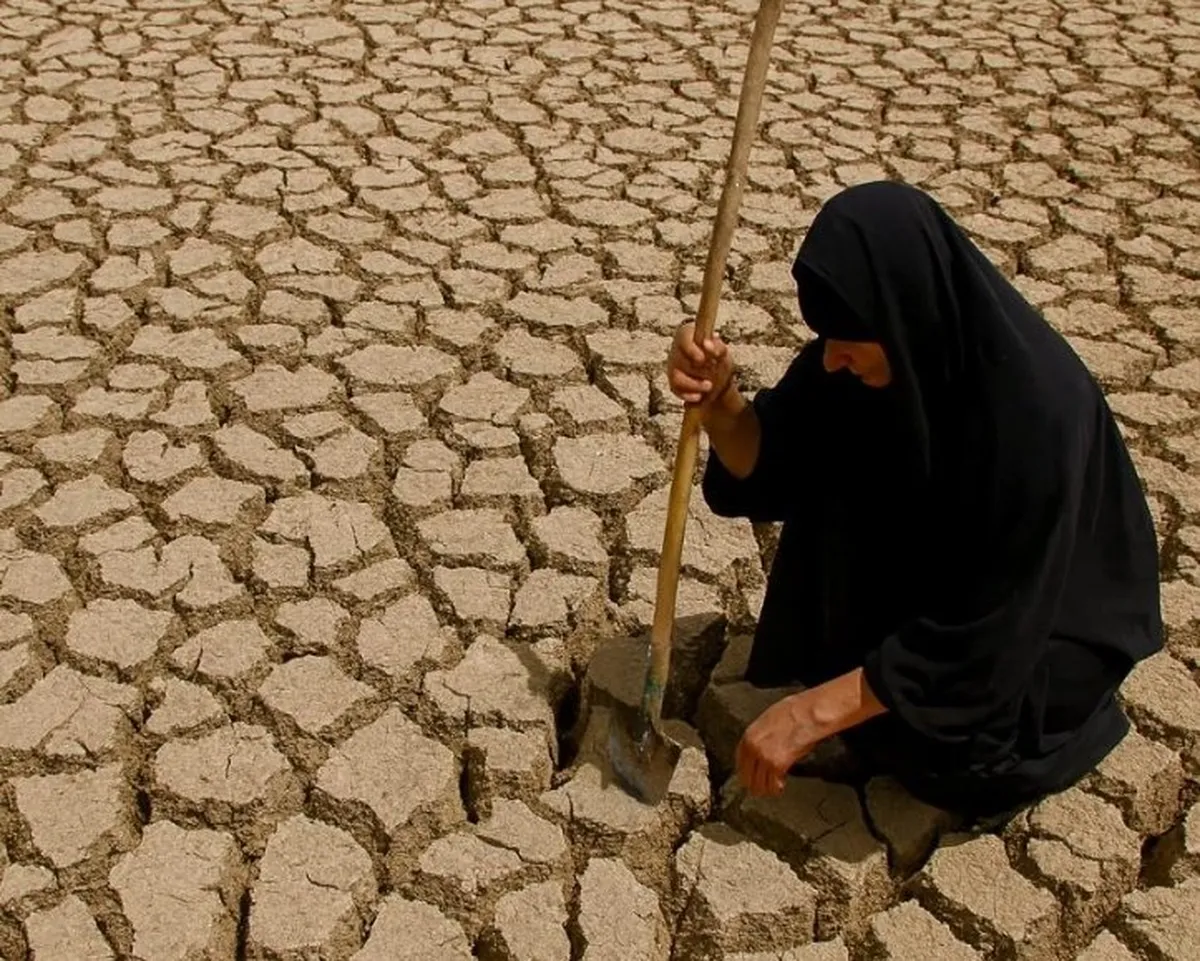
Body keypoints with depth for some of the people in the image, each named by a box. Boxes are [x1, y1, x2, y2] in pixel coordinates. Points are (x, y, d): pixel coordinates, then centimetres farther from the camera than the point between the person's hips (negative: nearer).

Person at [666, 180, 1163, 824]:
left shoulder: (1035, 415, -37)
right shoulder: (880, 345, -19)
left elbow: (983, 635, -32)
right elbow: (769, 470, -11)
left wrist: (817, 712, -32)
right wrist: (719, 400, -32)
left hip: (1044, 622, -6)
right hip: (925, 570, 6)